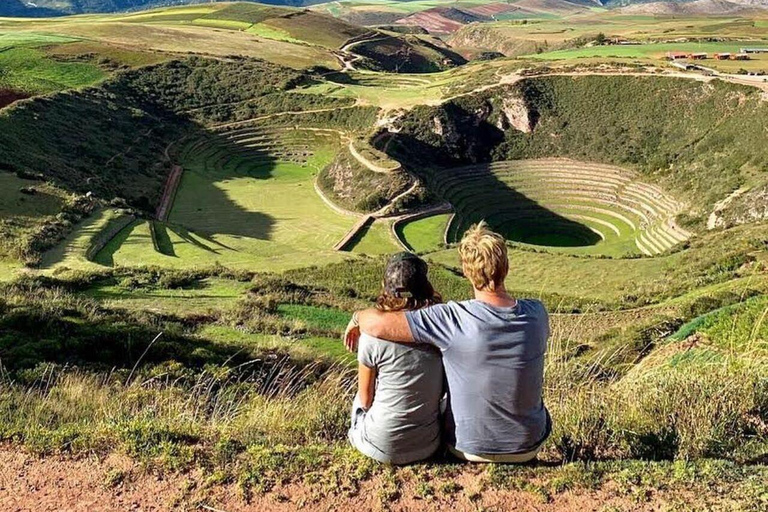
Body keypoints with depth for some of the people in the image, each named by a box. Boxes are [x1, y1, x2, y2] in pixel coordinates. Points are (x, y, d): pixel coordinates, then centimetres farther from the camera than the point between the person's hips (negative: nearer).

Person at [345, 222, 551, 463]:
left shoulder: (453, 319, -29)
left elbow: (377, 324, -32)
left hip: (470, 449, -2)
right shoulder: (537, 314, -16)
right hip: (530, 447, 3)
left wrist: (357, 317, -6)